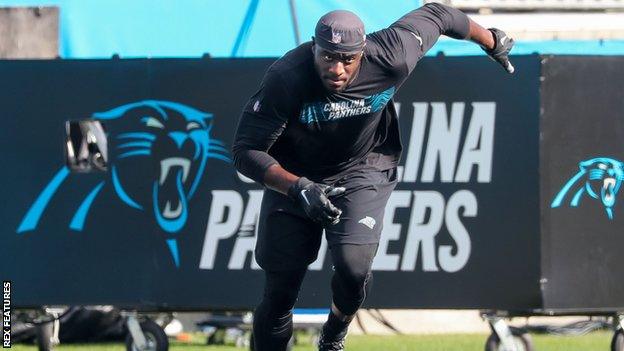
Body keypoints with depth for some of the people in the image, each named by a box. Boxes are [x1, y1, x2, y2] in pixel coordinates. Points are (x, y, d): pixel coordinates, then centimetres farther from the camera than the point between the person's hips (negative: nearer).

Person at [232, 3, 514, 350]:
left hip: (362, 171, 0)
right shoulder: (286, 79, -30)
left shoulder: (389, 59, -26)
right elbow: (246, 151, -27)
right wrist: (298, 188, -42)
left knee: (354, 267, -21)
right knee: (280, 286, -3)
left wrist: (493, 43, 12)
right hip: (293, 178, 0)